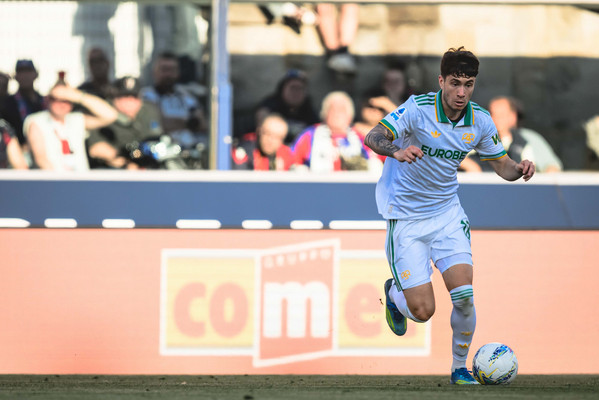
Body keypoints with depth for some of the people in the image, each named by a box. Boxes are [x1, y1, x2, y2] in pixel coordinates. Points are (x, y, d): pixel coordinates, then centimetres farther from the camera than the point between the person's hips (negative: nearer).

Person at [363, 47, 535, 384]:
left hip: (448, 214, 4)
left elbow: (501, 163, 8)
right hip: (406, 218, -3)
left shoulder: (480, 121, -5)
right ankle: (394, 294, 30)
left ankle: (460, 368, 8)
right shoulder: (417, 109, -19)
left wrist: (519, 170, -16)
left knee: (464, 295, -14)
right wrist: (396, 150, -51)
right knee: (423, 311, -7)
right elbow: (373, 137, -29)